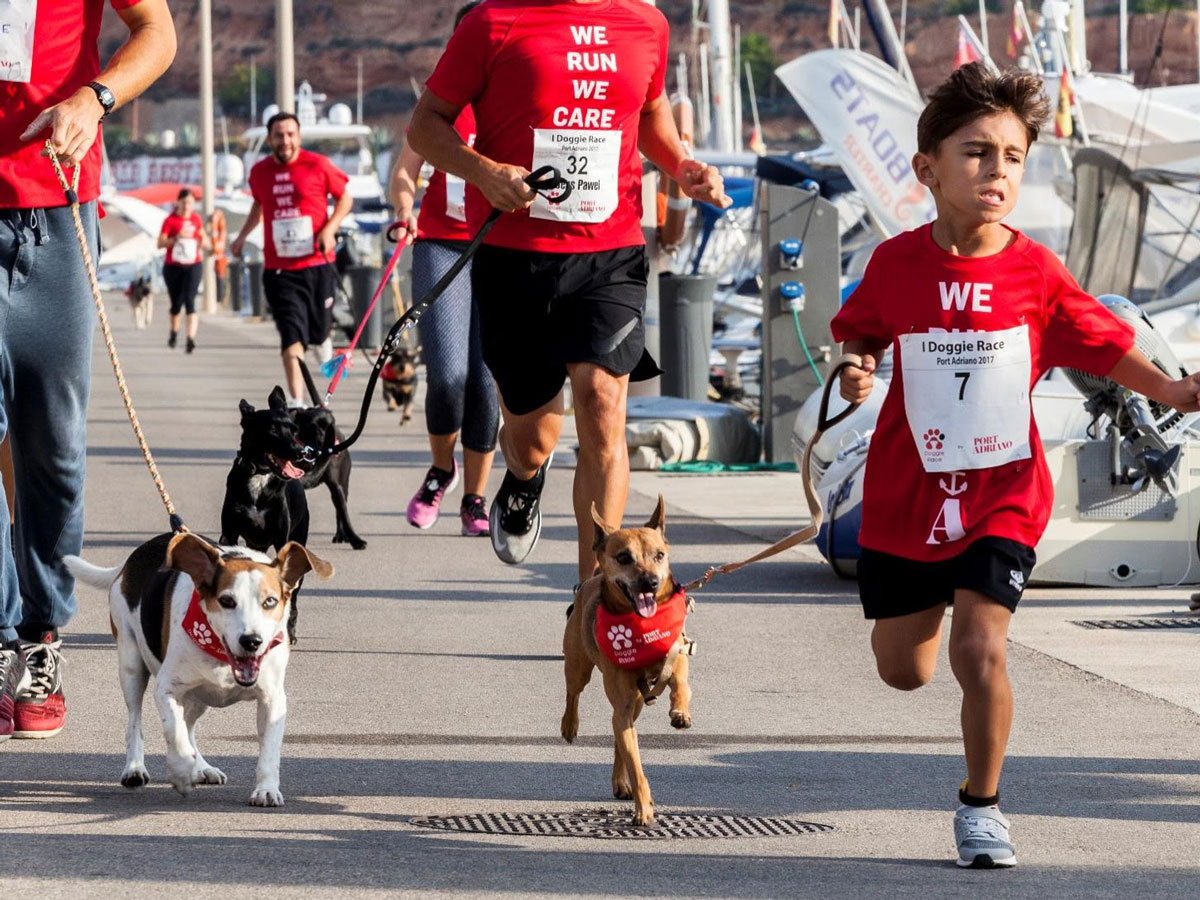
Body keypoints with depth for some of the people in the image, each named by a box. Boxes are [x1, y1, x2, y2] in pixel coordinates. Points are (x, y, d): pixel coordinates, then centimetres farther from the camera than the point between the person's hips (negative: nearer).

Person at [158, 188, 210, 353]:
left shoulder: (196, 219, 6)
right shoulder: (171, 220, -4)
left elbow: (203, 238, 21)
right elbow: (160, 243, -10)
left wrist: (205, 243, -3)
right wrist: (177, 237, -24)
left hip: (193, 266, 1)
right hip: (172, 266, -1)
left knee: (189, 300, -15)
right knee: (176, 303, 10)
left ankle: (191, 339, -24)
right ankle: (174, 333, 37)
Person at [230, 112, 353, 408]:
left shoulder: (317, 165, -4)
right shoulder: (259, 172, 5)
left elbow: (345, 198, 5)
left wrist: (330, 229, -9)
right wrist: (243, 235, 19)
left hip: (318, 265, -1)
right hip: (279, 270, 1)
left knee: (318, 332, 10)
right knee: (292, 337, -10)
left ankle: (324, 348, 48)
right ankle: (297, 400, -13)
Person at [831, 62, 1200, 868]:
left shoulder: (1036, 273, -10)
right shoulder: (896, 263, -8)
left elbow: (1102, 341, 0)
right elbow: (862, 336, 8)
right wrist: (856, 373, -13)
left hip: (1003, 496, -2)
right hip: (906, 494, 2)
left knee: (979, 647, -18)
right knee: (903, 669, 13)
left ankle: (983, 804, 5)